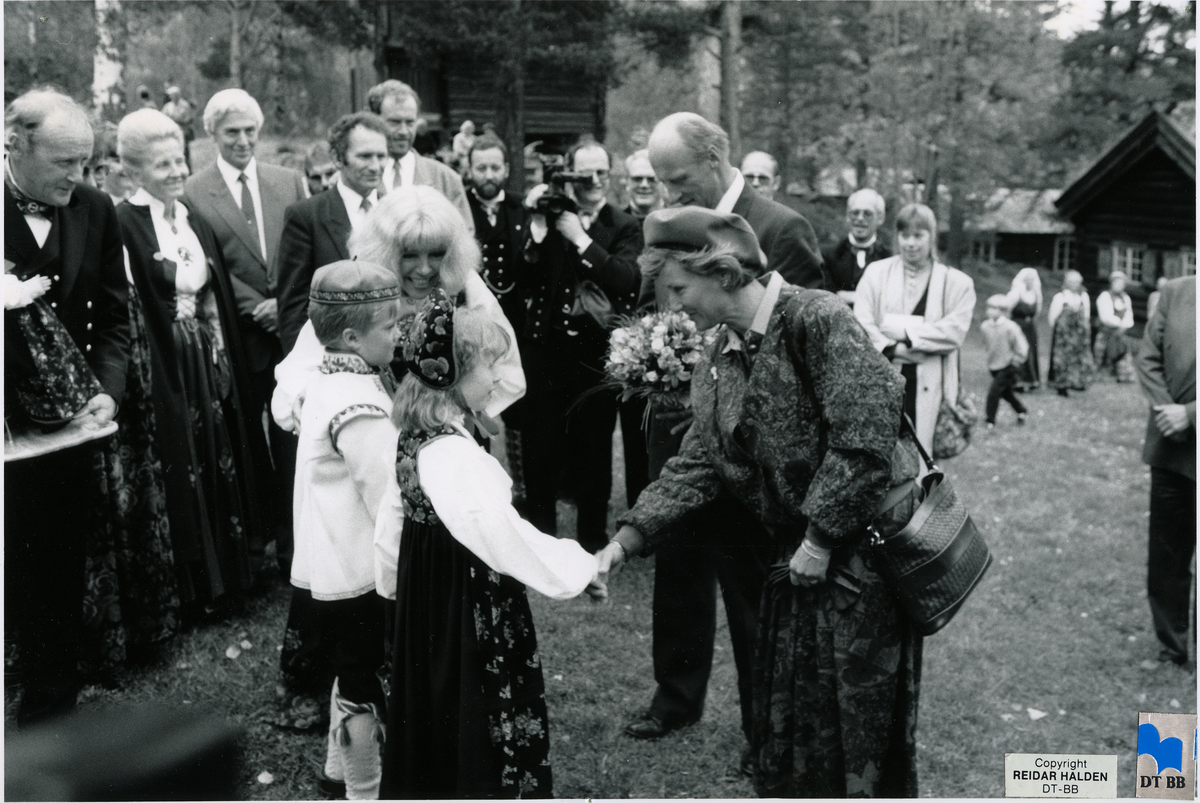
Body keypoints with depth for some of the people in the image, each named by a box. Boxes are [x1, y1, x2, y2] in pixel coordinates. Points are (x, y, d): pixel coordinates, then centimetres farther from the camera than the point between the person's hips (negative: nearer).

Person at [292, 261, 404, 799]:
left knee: (351, 670, 25)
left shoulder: (325, 382, 4)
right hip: (360, 572, -9)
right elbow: (390, 501, -23)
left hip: (328, 564, 9)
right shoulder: (361, 408, -25)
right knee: (365, 683, 7)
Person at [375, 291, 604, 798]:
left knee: (434, 742, 20)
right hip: (473, 629, -9)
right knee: (481, 746, 5)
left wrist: (399, 585, 27)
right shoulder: (456, 457, -25)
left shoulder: (413, 443, 3)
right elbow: (509, 539, -29)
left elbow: (389, 536, 13)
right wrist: (582, 568, -17)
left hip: (427, 624, 9)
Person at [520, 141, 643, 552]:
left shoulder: (624, 227, 1)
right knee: (540, 448, 5)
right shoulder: (549, 217, 4)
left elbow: (626, 281, -16)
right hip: (546, 349, 1)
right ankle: (540, 535, 21)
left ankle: (592, 541, 20)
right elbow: (525, 282, -4)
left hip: (597, 353, -1)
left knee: (594, 450, 6)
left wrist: (580, 237, -17)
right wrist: (538, 228, -15)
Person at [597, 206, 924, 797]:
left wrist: (821, 535, -19)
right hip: (797, 556, 7)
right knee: (784, 717, 16)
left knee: (859, 722, 5)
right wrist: (628, 538, -9)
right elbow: (698, 464, 2)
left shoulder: (814, 319, -19)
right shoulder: (719, 359, 5)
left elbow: (868, 428, -25)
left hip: (864, 548, -7)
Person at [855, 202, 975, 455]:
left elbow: (954, 332, -5)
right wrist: (893, 349, -17)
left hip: (927, 390, 0)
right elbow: (861, 323, -3)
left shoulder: (957, 283, 7)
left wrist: (907, 333, -12)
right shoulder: (876, 272, 8)